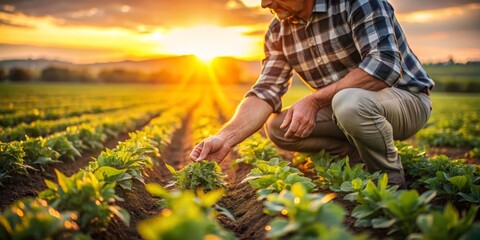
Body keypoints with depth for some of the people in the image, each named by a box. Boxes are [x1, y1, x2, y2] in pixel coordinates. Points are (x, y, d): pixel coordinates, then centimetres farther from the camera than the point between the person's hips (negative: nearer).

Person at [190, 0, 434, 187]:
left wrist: (314, 100, -31)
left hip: (407, 99, -5)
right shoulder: (278, 31, -4)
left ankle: (390, 181, -10)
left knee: (350, 102, -36)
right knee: (277, 127, -12)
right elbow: (265, 92, -9)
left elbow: (386, 64, -31)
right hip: (343, 109, 6)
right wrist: (225, 138, -24)